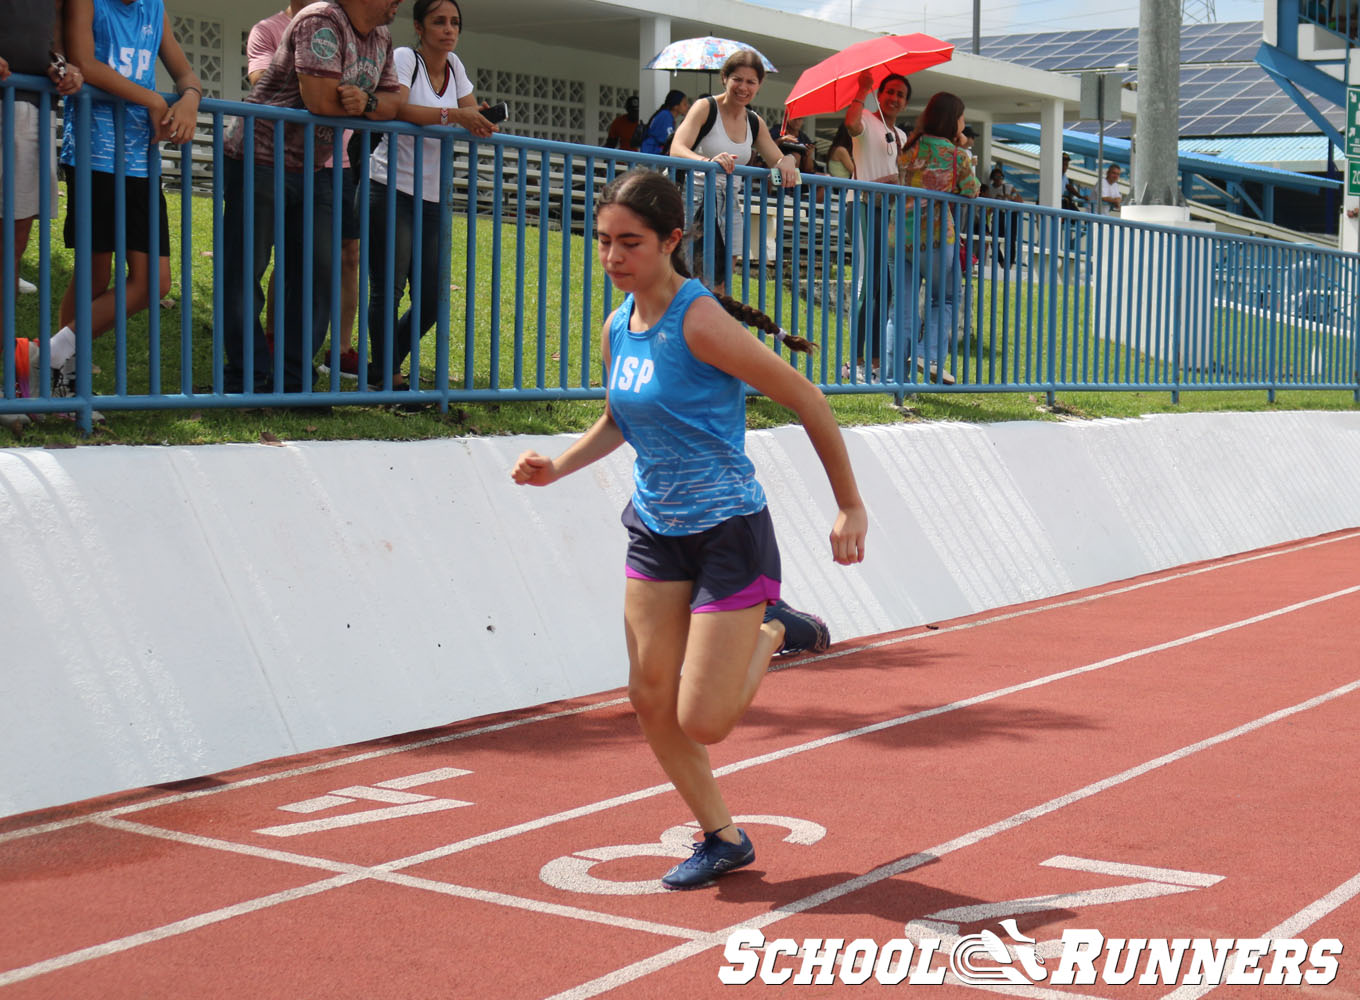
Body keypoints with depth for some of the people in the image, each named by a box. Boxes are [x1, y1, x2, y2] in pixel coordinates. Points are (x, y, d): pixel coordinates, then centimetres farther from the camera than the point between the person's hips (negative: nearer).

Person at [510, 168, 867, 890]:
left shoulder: (699, 322, -21)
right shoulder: (617, 328, 3)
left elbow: (805, 399, -16)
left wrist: (850, 507, -12)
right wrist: (557, 467, 4)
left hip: (729, 532, -7)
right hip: (655, 532, 7)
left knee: (702, 725, -6)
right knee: (651, 702, 5)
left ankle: (771, 635, 24)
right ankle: (722, 838, 24)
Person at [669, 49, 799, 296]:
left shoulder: (755, 123, 13)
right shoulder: (705, 108, -4)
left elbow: (777, 160, 16)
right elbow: (676, 149, -17)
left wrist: (788, 161, -10)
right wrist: (708, 161, -38)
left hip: (731, 207, 6)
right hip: (698, 200, -6)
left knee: (720, 288, 4)